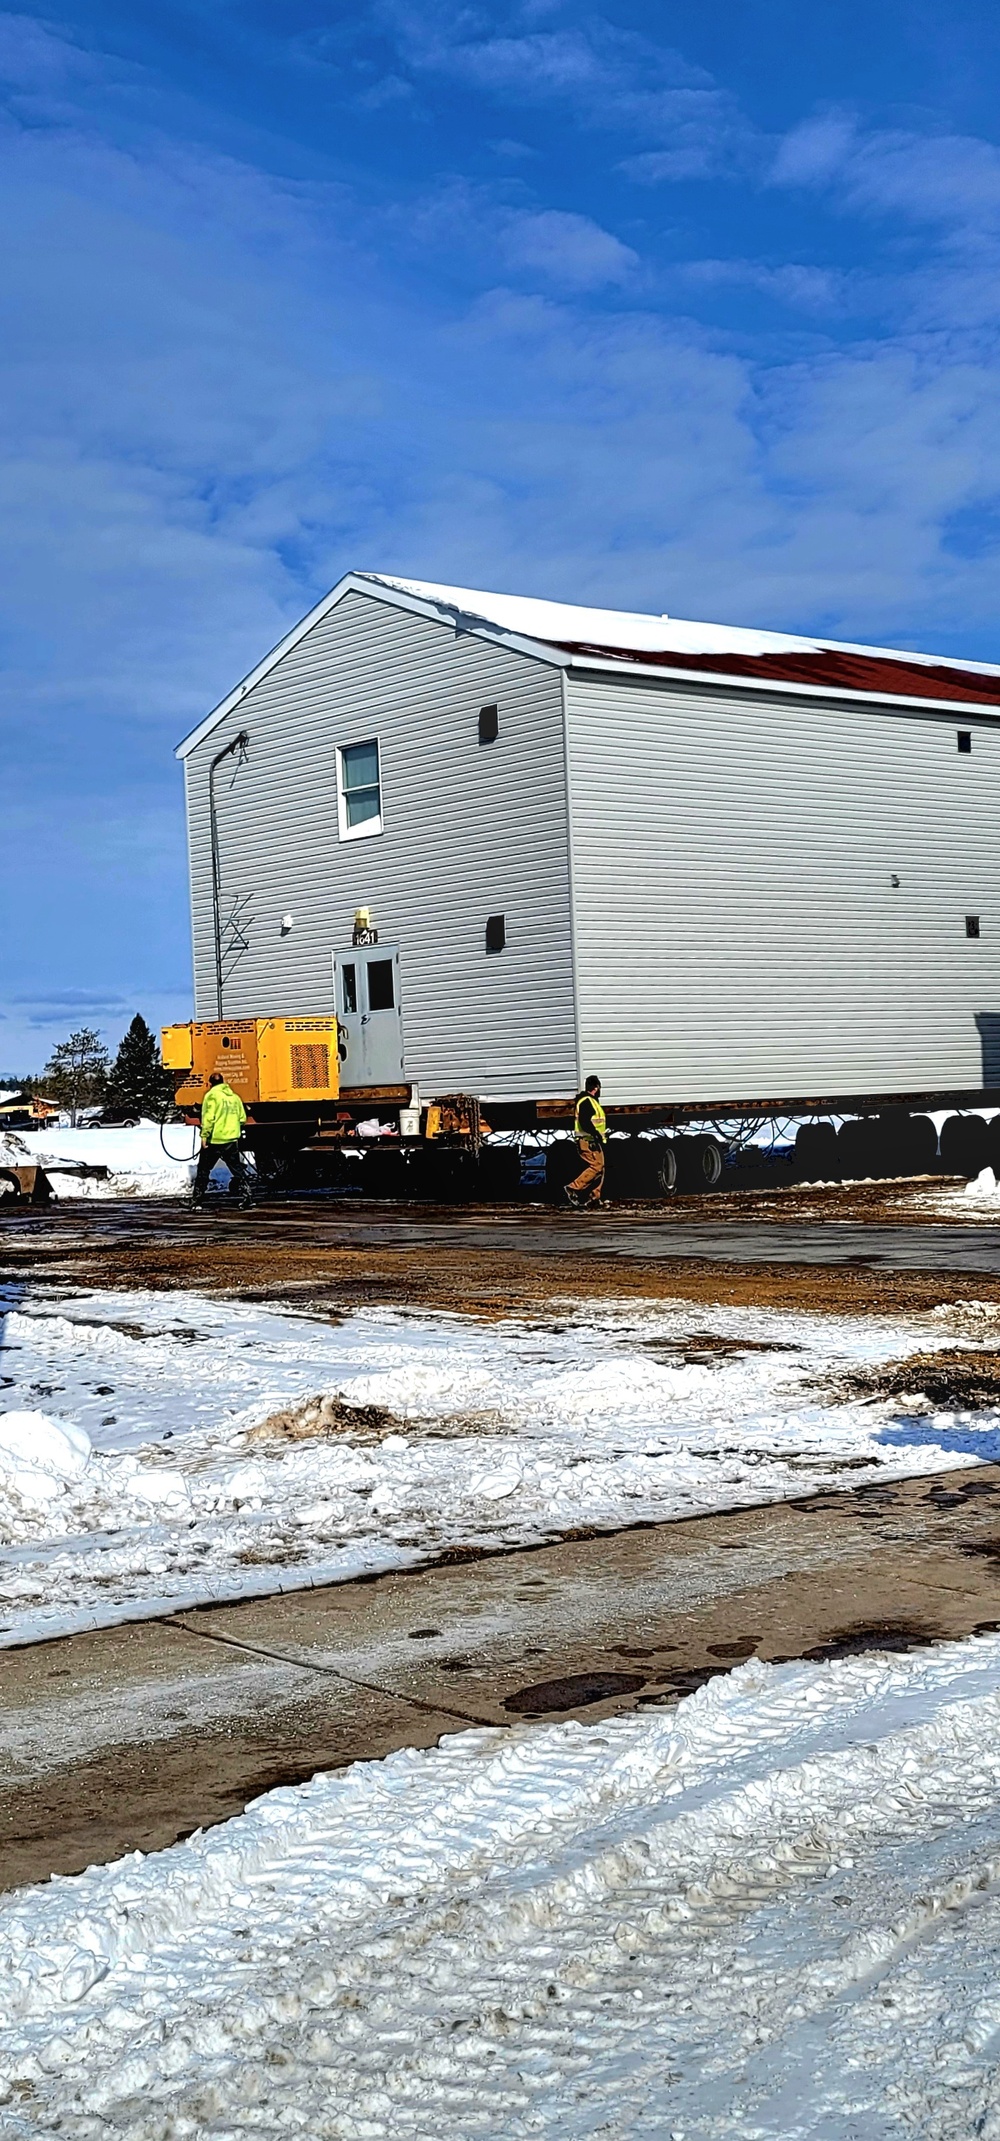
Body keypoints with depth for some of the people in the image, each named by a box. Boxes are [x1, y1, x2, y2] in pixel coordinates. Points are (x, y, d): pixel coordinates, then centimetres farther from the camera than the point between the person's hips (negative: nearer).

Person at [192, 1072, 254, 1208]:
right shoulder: (234, 1096, 11)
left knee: (203, 1170, 7)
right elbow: (242, 1119, 12)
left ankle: (196, 1199, 9)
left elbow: (208, 1118, -16)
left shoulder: (211, 1095, -7)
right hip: (232, 1140, 5)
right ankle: (247, 1196, 2)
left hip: (214, 1140, -4)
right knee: (237, 1169, 10)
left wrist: (204, 1136, -11)